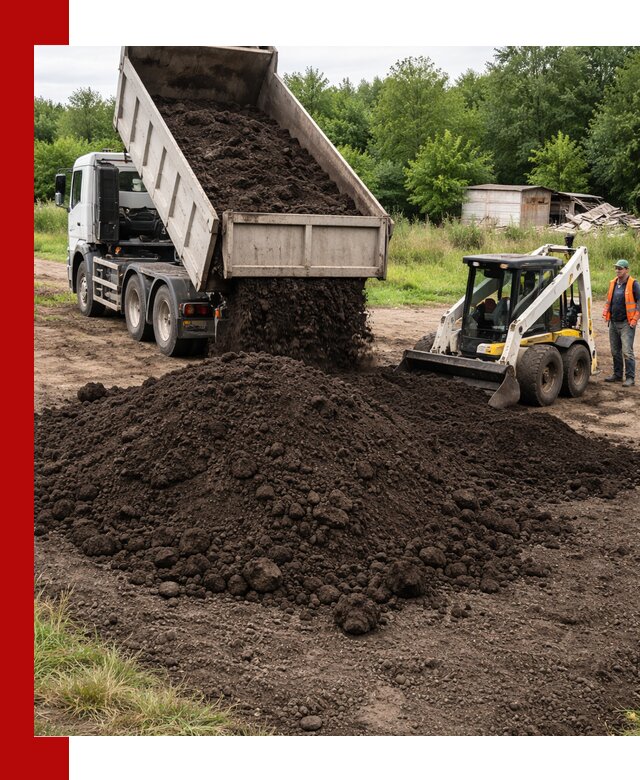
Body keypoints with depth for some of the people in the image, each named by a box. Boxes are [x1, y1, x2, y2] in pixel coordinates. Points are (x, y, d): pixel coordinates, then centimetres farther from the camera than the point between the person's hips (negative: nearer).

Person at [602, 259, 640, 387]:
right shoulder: (613, 283, 12)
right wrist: (606, 312, 12)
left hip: (626, 323, -7)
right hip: (613, 323, 7)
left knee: (627, 351, -10)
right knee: (615, 351, 13)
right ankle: (617, 374, 24)